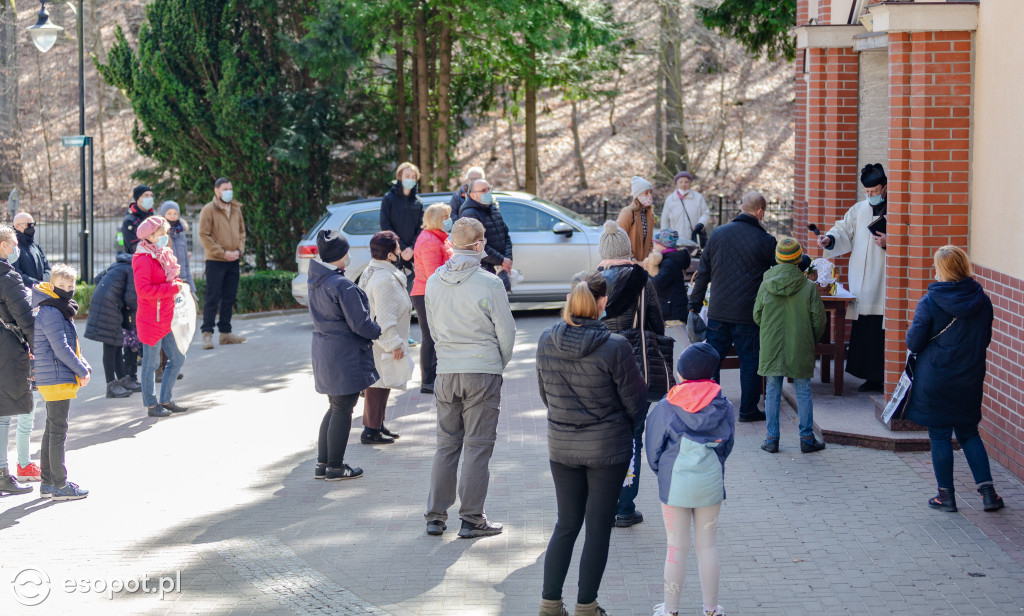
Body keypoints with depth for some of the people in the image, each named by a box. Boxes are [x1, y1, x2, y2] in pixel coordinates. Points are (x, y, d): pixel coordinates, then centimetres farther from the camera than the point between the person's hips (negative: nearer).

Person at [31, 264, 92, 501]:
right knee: (58, 431, -5)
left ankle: (48, 483, 21)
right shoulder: (50, 313, -15)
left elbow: (70, 345, 20)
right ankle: (59, 486, -1)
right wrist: (82, 372, -12)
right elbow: (60, 348, -19)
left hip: (51, 380, 10)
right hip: (57, 379, -10)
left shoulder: (60, 311, 16)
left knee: (52, 430, 14)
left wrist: (84, 367, 6)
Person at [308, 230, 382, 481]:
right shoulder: (343, 286, -22)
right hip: (344, 356, -9)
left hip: (323, 352, 9)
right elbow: (360, 323, -20)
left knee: (335, 408, 19)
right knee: (343, 409, 2)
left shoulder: (316, 281, 7)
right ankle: (335, 467, 9)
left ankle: (322, 463, 22)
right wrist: (380, 332, 0)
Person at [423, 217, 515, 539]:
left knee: (446, 445, 13)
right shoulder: (489, 283, -12)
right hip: (483, 371, -4)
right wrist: (500, 363, 12)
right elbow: (506, 330, -5)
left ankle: (435, 516, 14)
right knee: (478, 446, 2)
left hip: (446, 371, 4)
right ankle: (471, 519, 4)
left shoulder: (433, 282, 2)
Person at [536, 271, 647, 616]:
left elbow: (545, 394, 7)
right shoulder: (615, 348, -20)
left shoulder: (546, 342, -7)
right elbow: (636, 403, -9)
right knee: (598, 528, 9)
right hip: (608, 449, -4)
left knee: (566, 524, 16)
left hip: (561, 448, 4)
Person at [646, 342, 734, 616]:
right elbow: (727, 446, 6)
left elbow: (653, 450, -1)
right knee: (707, 544, 12)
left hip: (675, 484, -2)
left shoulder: (665, 408, -10)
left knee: (676, 547, 6)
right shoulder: (724, 407, -4)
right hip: (710, 482, 2)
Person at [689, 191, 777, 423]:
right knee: (750, 361, 8)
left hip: (718, 312, 3)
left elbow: (703, 272, 7)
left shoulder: (717, 234, 4)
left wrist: (695, 305, 14)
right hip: (748, 314, -3)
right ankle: (748, 410, 14)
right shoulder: (765, 241, -8)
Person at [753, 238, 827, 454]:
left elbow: (757, 316, 4)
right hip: (801, 350, -1)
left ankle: (772, 439, 11)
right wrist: (811, 340, 15)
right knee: (803, 392, 9)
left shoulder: (765, 286, -5)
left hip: (771, 348, 1)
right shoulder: (809, 287, -9)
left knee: (773, 392, 9)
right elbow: (818, 320, -3)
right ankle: (807, 438, 12)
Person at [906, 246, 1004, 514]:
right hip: (970, 379, 4)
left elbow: (913, 343, -10)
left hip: (935, 380, -4)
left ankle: (946, 495, 13)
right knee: (969, 433, 17)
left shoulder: (930, 303, -14)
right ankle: (987, 490, 10)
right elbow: (986, 339, 9)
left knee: (939, 436, 7)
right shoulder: (982, 301, -2)